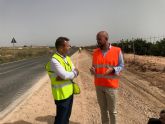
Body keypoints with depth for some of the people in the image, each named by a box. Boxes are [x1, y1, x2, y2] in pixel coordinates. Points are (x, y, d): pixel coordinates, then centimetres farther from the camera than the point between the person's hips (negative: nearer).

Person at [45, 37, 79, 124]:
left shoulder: (67, 58, 7)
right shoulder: (54, 60, -19)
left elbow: (75, 73, 0)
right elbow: (65, 75, -28)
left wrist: (63, 77, -18)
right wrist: (74, 72, -8)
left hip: (69, 92, 8)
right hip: (62, 94, -7)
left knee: (67, 117, 21)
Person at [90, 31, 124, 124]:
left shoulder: (117, 51, -7)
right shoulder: (95, 52, 3)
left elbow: (121, 66, -3)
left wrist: (112, 69, -23)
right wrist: (92, 70, -13)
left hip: (111, 85, -3)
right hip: (99, 85, 4)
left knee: (112, 110, 9)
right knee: (103, 108, 17)